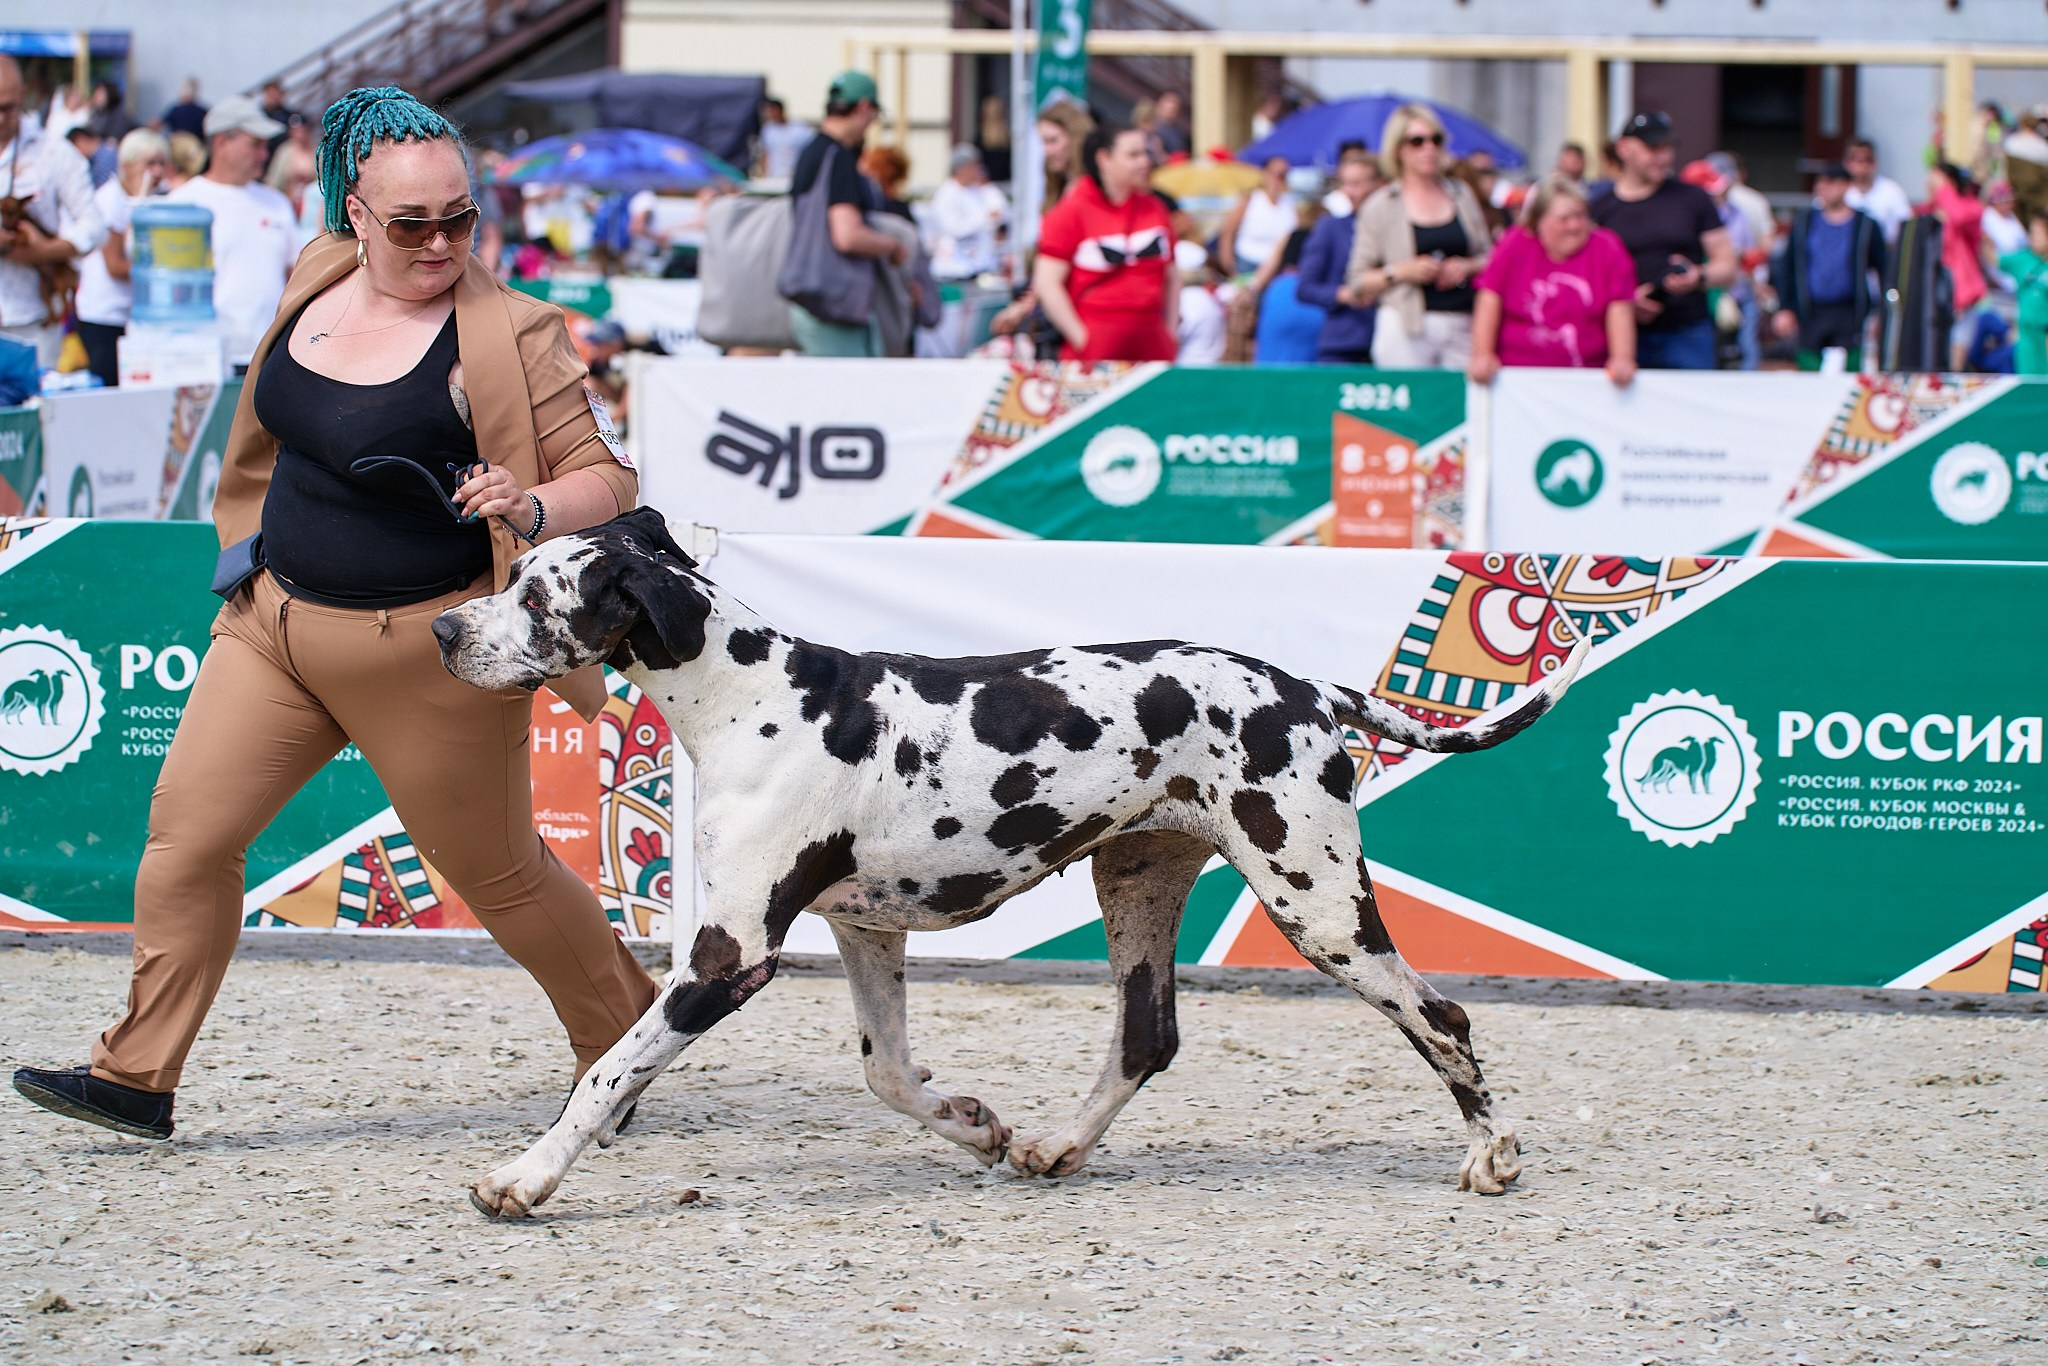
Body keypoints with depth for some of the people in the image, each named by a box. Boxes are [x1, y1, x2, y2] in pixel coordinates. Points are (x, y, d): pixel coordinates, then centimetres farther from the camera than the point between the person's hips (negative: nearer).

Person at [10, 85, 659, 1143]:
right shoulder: (321, 280, 1)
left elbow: (608, 481, -15)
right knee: (185, 828, 0)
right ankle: (137, 1078, 7)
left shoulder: (505, 336, -17)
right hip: (278, 620, 6)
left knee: (497, 871, 7)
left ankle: (622, 1042, 28)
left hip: (426, 650, -6)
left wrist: (529, 509, -33)